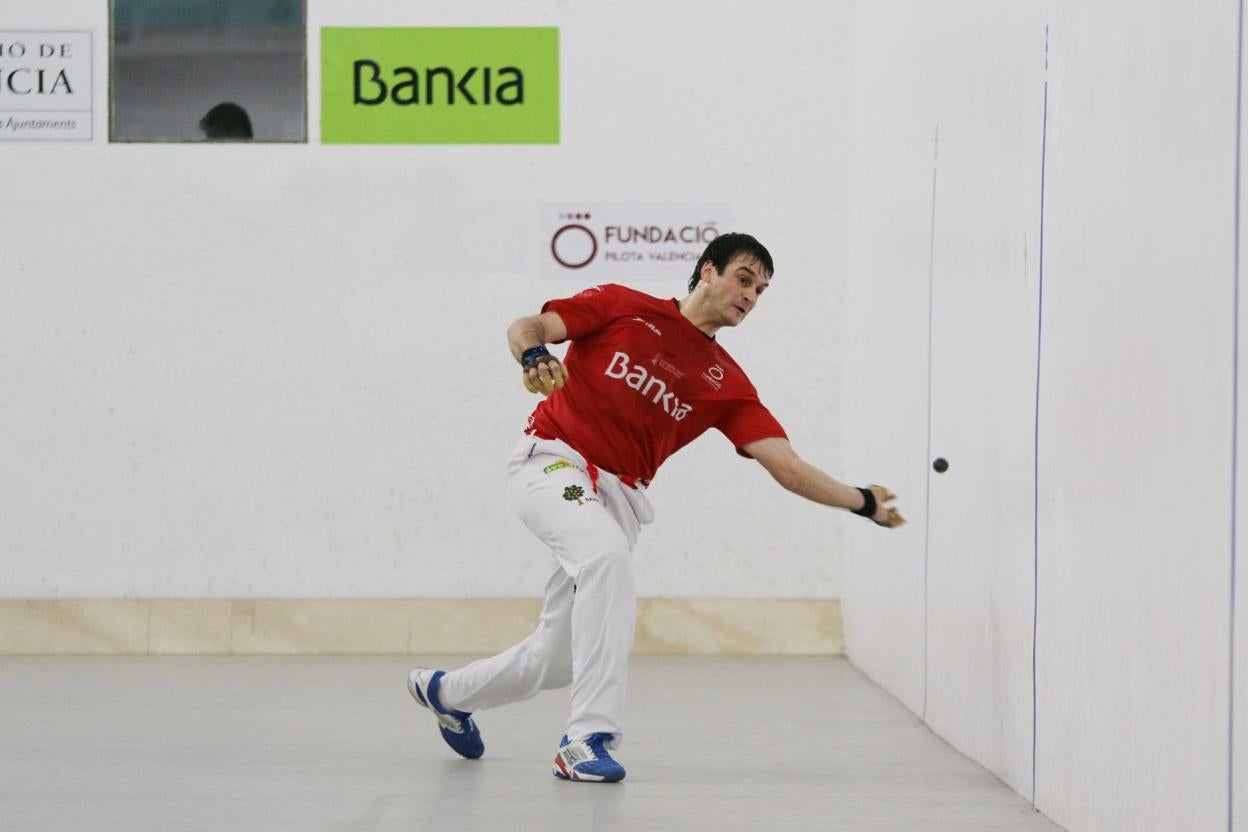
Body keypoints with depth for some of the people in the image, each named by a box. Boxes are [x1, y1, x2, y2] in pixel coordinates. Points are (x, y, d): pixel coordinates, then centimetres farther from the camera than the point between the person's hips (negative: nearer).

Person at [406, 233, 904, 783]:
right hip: (552, 463, -5)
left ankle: (447, 692, 35)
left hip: (617, 498, 5)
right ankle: (590, 739, -35)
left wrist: (863, 502, -6)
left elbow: (788, 468, 4)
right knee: (606, 553, -35)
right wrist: (534, 355, -25)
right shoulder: (623, 306, 2)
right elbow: (526, 327, -3)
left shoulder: (726, 383, 9)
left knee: (556, 660, 4)